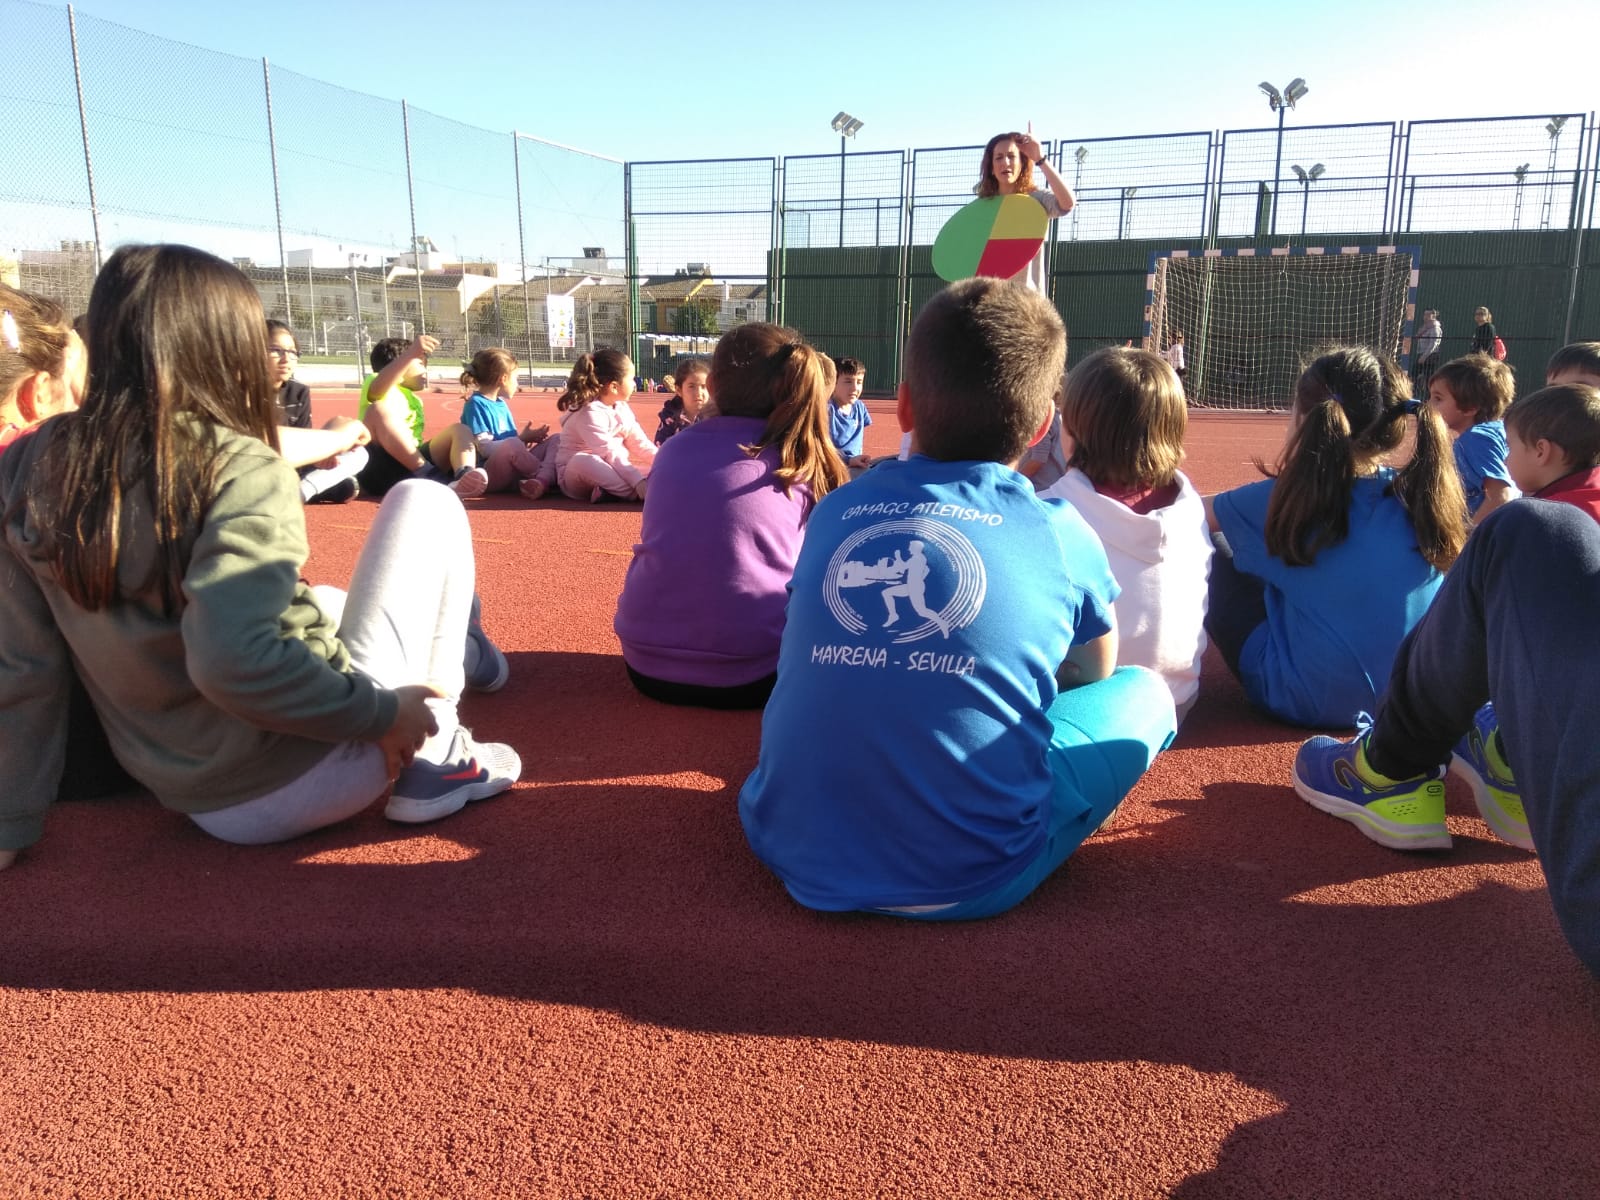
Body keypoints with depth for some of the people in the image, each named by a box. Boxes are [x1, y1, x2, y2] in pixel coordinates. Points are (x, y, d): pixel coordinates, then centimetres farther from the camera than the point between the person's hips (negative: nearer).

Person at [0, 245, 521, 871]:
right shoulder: (240, 470, -19)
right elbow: (230, 663, -32)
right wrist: (384, 712, -19)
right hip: (309, 778, -6)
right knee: (426, 501, 4)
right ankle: (436, 757, 5)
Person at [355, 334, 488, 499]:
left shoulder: (416, 401, 29)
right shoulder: (383, 390, 3)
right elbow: (378, 387, -23)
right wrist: (411, 353, -37)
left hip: (413, 470, 7)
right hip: (377, 471, -6)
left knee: (459, 429, -4)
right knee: (379, 410, -26)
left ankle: (464, 476, -38)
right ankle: (430, 476, -35)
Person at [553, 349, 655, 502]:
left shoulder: (622, 408, 6)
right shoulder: (590, 414, -22)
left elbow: (639, 443, 6)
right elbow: (610, 455, -30)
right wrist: (638, 483, -39)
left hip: (612, 471, 8)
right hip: (576, 476, -8)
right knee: (583, 460, -41)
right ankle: (638, 494, -45)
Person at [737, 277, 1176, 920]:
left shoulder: (834, 510, 5)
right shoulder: (1062, 534, -1)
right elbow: (1092, 683, 18)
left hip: (793, 854, 4)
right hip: (967, 882, -3)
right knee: (1146, 691, 16)